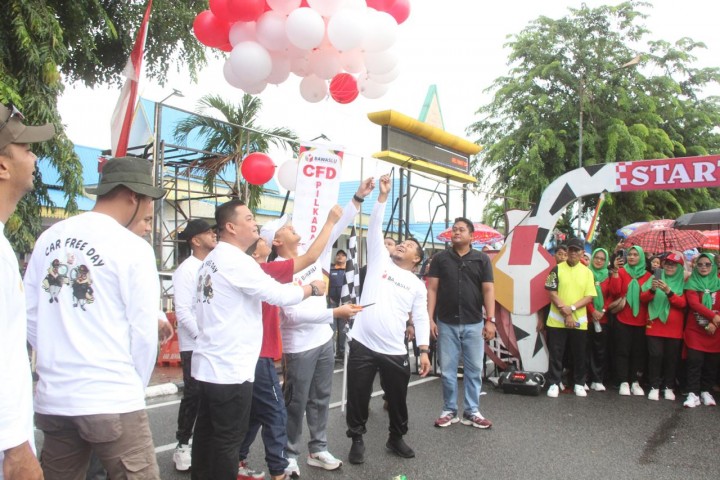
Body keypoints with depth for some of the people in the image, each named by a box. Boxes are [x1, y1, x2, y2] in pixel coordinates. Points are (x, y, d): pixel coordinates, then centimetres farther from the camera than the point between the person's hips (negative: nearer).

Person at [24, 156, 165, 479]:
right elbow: (144, 332, -9)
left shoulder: (49, 238, 5)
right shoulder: (133, 247, -11)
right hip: (111, 400, -6)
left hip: (52, 398, 6)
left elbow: (29, 315, 10)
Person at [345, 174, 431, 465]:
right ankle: (357, 440, 28)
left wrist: (424, 350, -4)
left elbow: (421, 318, 5)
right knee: (357, 397, 9)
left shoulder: (417, 285, 9)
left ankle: (396, 438, 36)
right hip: (362, 345, -1)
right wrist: (383, 196, -8)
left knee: (398, 399, 14)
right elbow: (375, 228, -2)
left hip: (395, 351, 1)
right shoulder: (380, 261, 6)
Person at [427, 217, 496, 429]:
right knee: (448, 370, 7)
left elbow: (488, 290, 0)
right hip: (446, 323, 0)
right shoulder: (440, 258, 3)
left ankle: (472, 412, 19)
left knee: (474, 370, 6)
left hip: (474, 324, 0)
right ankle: (449, 411, 19)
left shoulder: (482, 259, 3)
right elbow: (432, 289, 1)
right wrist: (430, 318, -6)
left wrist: (490, 320, -7)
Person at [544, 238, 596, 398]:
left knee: (579, 355, 11)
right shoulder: (557, 269, -1)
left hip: (579, 321, 2)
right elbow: (552, 294, -5)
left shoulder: (587, 272, 5)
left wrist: (571, 308, -15)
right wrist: (565, 313, -12)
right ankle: (554, 383, 13)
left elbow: (589, 297, -1)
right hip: (557, 320, -2)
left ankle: (579, 384, 25)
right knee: (555, 354, 3)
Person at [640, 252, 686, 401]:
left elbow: (682, 303, -10)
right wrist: (652, 289, -22)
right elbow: (643, 298, -2)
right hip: (655, 325, 0)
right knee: (655, 355, -4)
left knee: (672, 357, 6)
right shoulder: (654, 278, 4)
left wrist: (668, 291, -25)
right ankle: (654, 387, 5)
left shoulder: (682, 283, 3)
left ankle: (668, 387, 18)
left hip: (674, 327, 0)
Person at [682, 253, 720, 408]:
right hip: (695, 330, -2)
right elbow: (694, 303, -11)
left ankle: (706, 392, 19)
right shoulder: (692, 283, 3)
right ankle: (693, 394, -4)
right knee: (695, 362, -7)